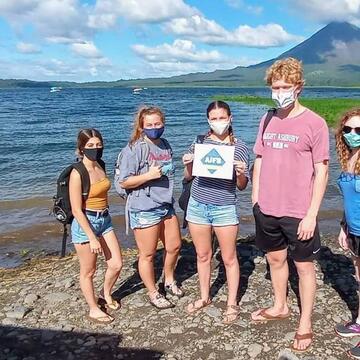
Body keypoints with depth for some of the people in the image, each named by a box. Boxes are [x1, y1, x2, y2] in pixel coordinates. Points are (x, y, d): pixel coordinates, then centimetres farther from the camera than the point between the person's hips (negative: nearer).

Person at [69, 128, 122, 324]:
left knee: (116, 265, 11)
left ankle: (105, 294, 39)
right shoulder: (78, 173, -19)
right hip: (85, 223, -7)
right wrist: (92, 238, -19)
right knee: (88, 271, 10)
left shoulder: (100, 166, 3)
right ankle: (93, 309, 29)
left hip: (105, 220, 7)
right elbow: (76, 210, -19)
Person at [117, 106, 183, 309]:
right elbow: (124, 182, -15)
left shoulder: (165, 145, 8)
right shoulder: (134, 149, -13)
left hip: (167, 206, 7)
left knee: (174, 246, 18)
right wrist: (149, 175, -23)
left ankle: (169, 281, 43)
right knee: (148, 254, 5)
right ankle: (153, 293, 25)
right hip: (145, 210, -7)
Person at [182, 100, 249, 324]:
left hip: (225, 209, -2)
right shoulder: (199, 142, 2)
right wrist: (188, 165, -11)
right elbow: (188, 176, 10)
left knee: (229, 258, 7)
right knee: (203, 255, 15)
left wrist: (241, 174, -22)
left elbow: (242, 186, -1)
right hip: (198, 206, 3)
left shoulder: (239, 147, -3)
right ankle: (204, 297, 34)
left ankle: (232, 304, 23)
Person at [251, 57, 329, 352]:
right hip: (267, 209, 5)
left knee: (304, 266, 9)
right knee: (275, 259, 20)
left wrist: (311, 215, -13)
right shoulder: (267, 121, 6)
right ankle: (280, 307, 41)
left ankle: (305, 323, 26)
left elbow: (321, 172, -10)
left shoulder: (314, 123, -10)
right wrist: (256, 200, 8)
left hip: (298, 213, -5)